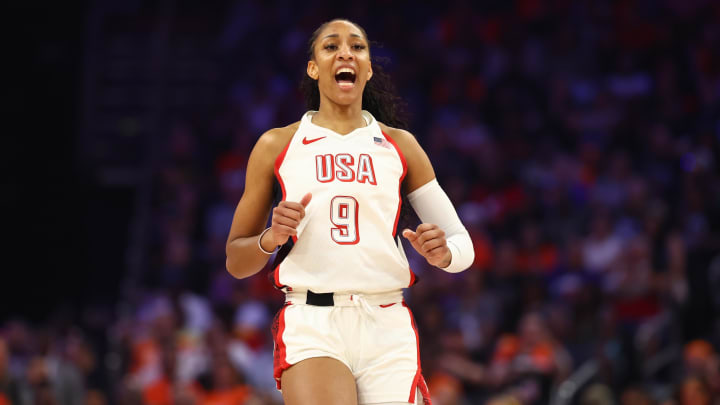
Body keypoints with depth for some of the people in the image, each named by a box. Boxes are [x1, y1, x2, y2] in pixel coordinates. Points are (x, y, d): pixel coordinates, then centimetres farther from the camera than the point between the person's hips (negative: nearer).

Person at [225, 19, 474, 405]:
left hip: (388, 329, 2)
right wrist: (272, 238, -8)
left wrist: (443, 253, -11)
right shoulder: (277, 145, 11)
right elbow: (236, 263, 13)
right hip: (311, 327, -2)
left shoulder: (400, 145, 15)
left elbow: (461, 243, 12)